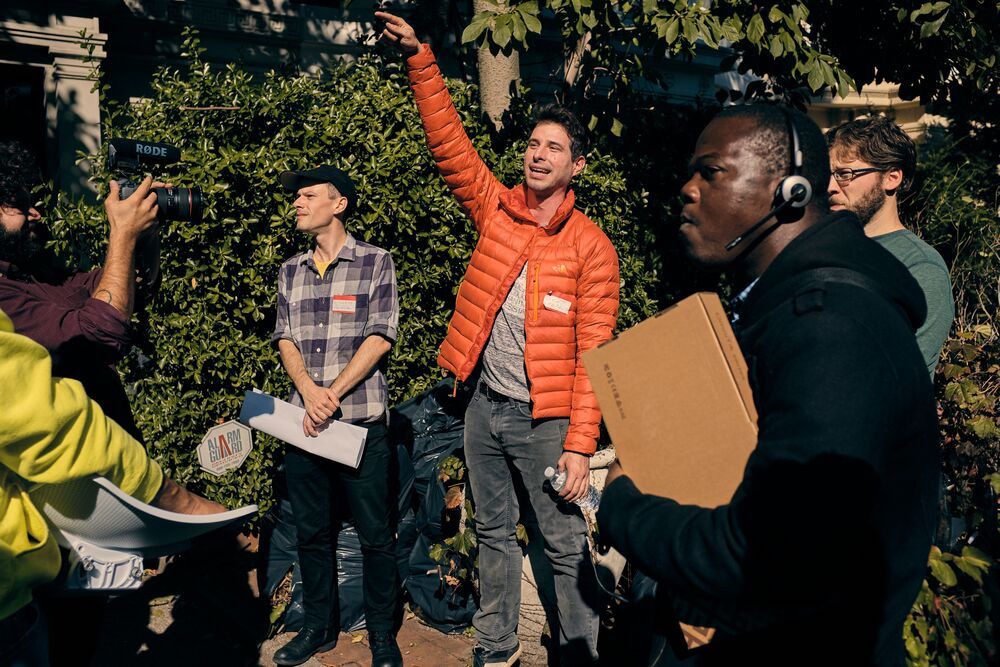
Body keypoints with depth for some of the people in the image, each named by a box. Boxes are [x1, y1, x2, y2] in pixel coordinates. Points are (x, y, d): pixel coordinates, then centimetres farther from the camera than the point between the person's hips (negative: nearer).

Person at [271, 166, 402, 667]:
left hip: (361, 421, -4)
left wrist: (333, 394, -13)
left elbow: (380, 338, -7)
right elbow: (285, 339, 8)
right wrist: (309, 392, -10)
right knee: (311, 531, 13)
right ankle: (319, 626, 29)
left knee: (375, 535, 3)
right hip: (303, 420, 5)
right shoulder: (291, 271, 13)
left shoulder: (376, 263, -1)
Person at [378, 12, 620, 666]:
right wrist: (421, 60, -7)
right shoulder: (498, 210, 3)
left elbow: (593, 354, -11)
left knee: (567, 545, 4)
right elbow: (450, 142, 2)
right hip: (484, 408, 5)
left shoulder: (591, 246, -8)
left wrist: (580, 444, -16)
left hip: (544, 418, -4)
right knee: (494, 533, 17)